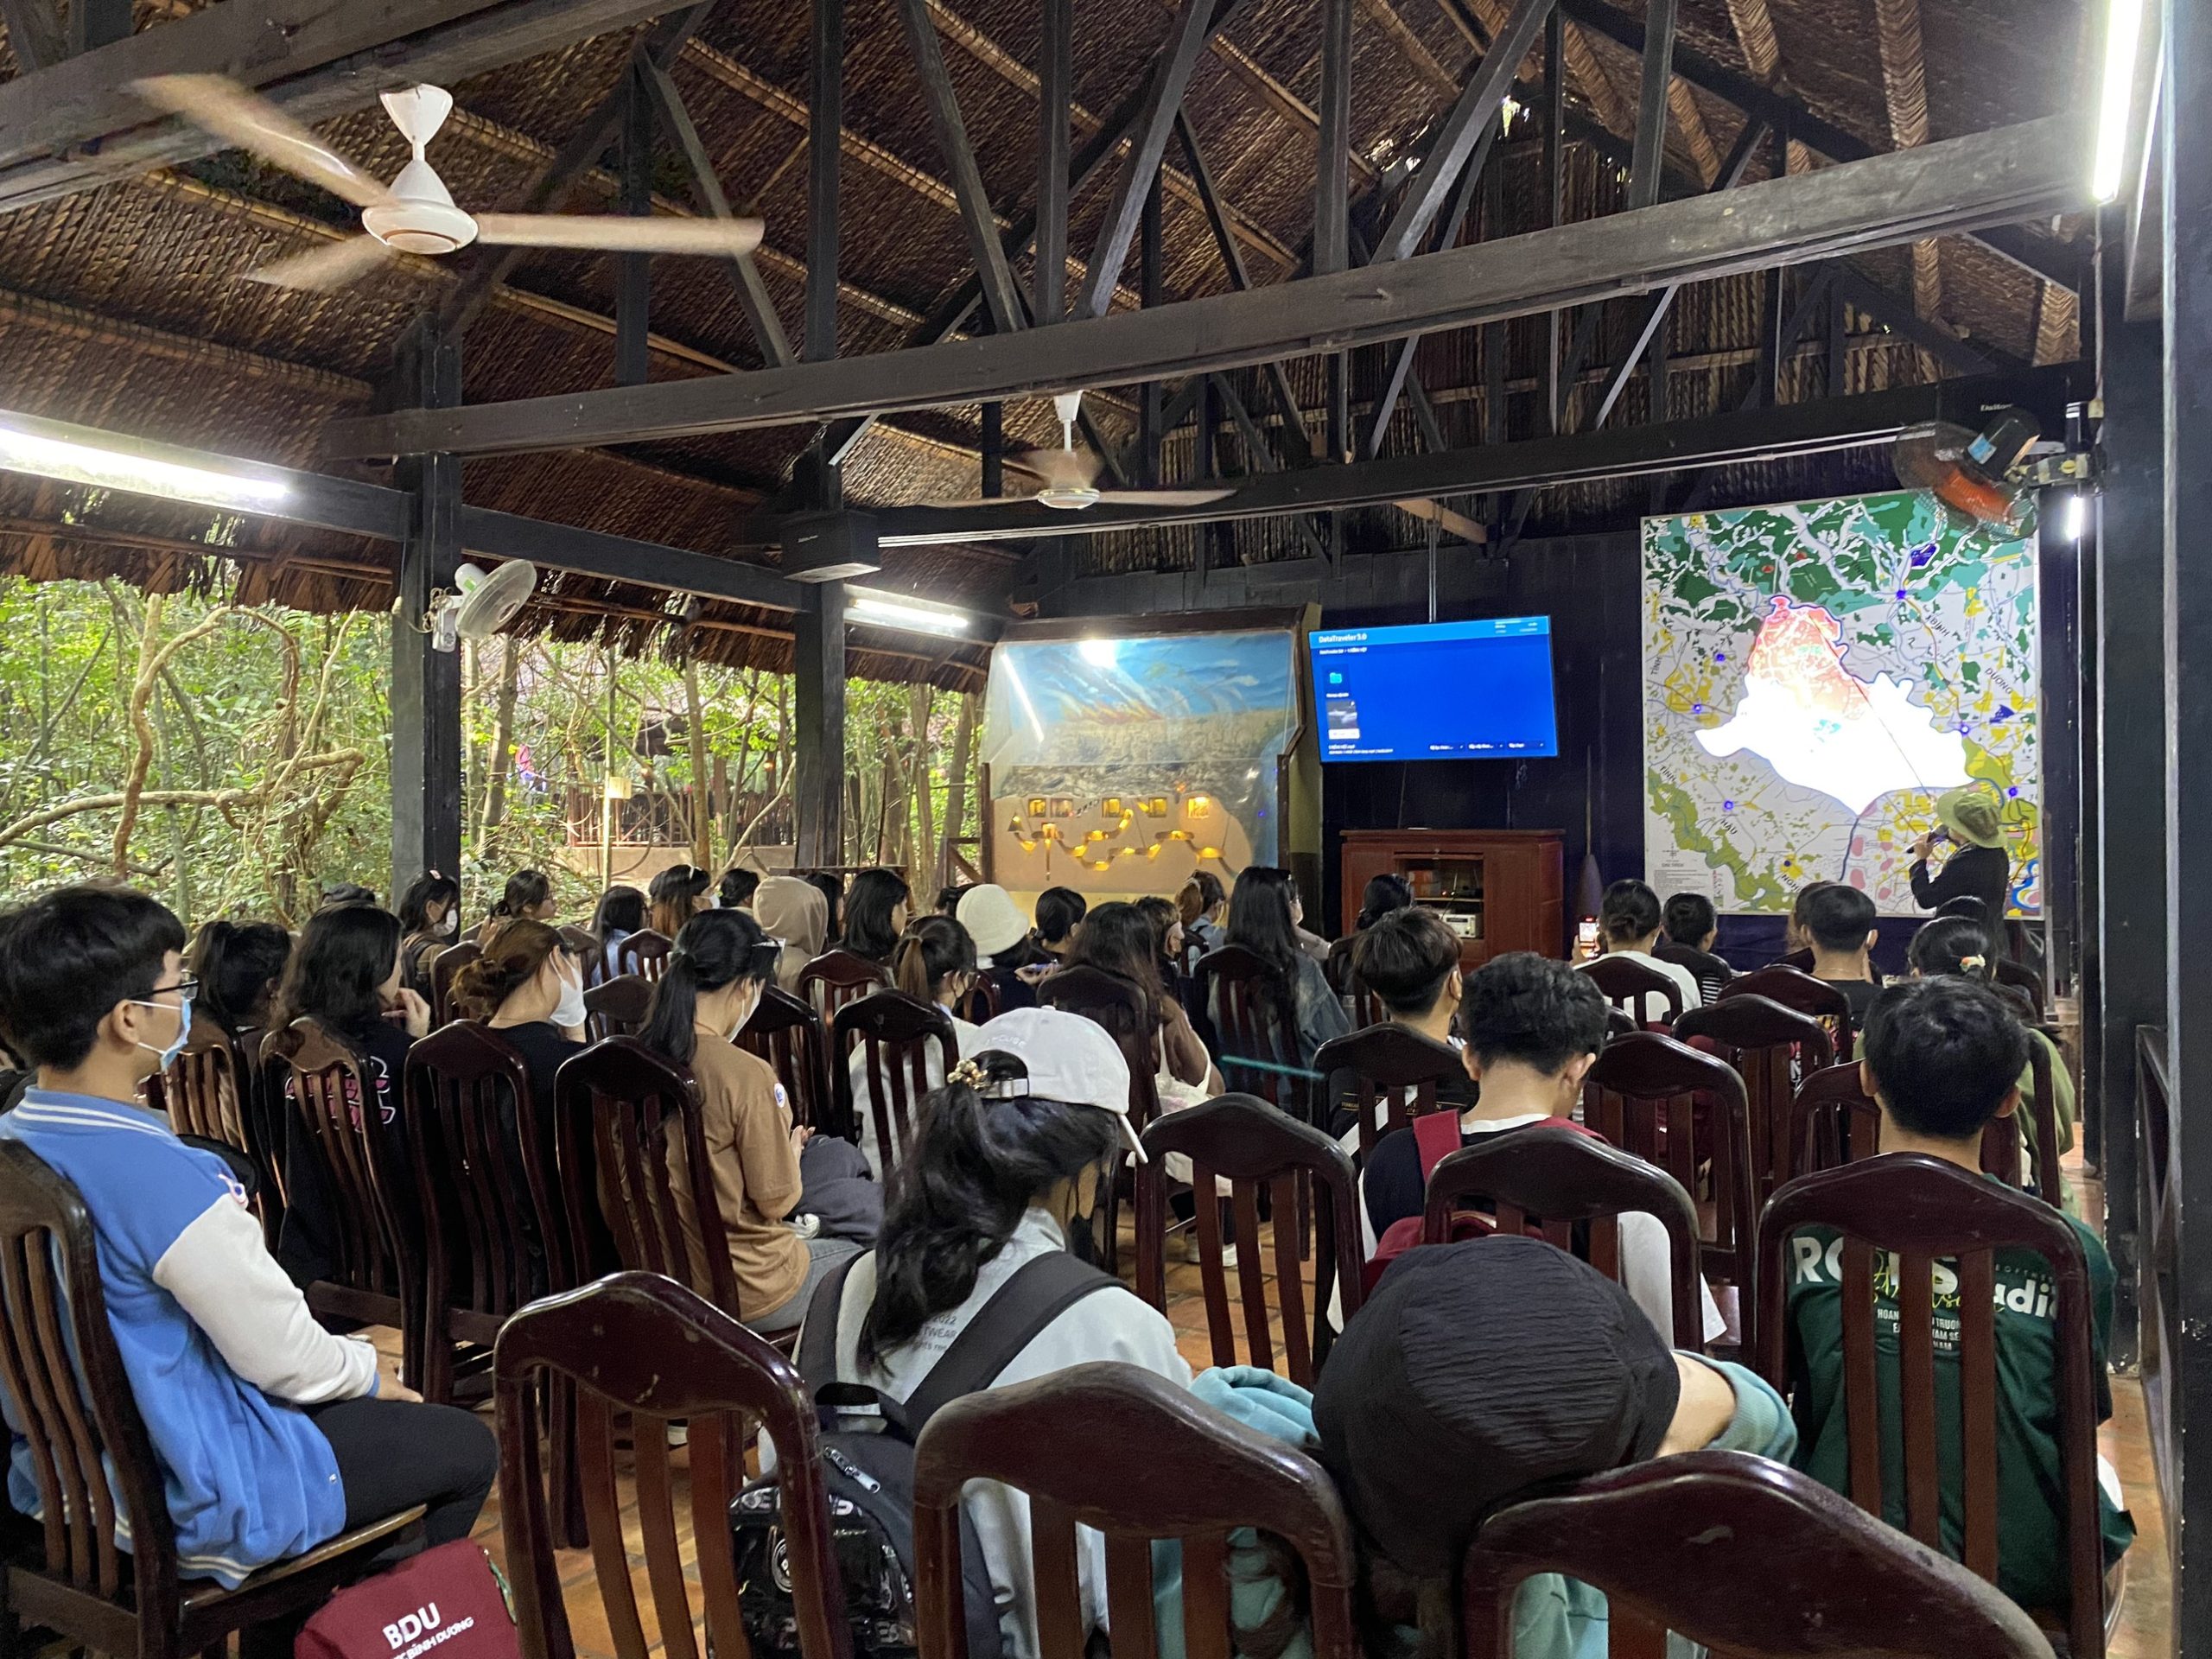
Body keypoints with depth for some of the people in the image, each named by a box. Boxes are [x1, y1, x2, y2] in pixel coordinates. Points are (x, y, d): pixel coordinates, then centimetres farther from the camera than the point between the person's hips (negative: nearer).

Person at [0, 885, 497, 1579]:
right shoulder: (161, 1175, -31)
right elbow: (281, 1355, -22)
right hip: (190, 1497, -9)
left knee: (344, 1396, 29)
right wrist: (368, 1371, -1)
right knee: (466, 1446, 8)